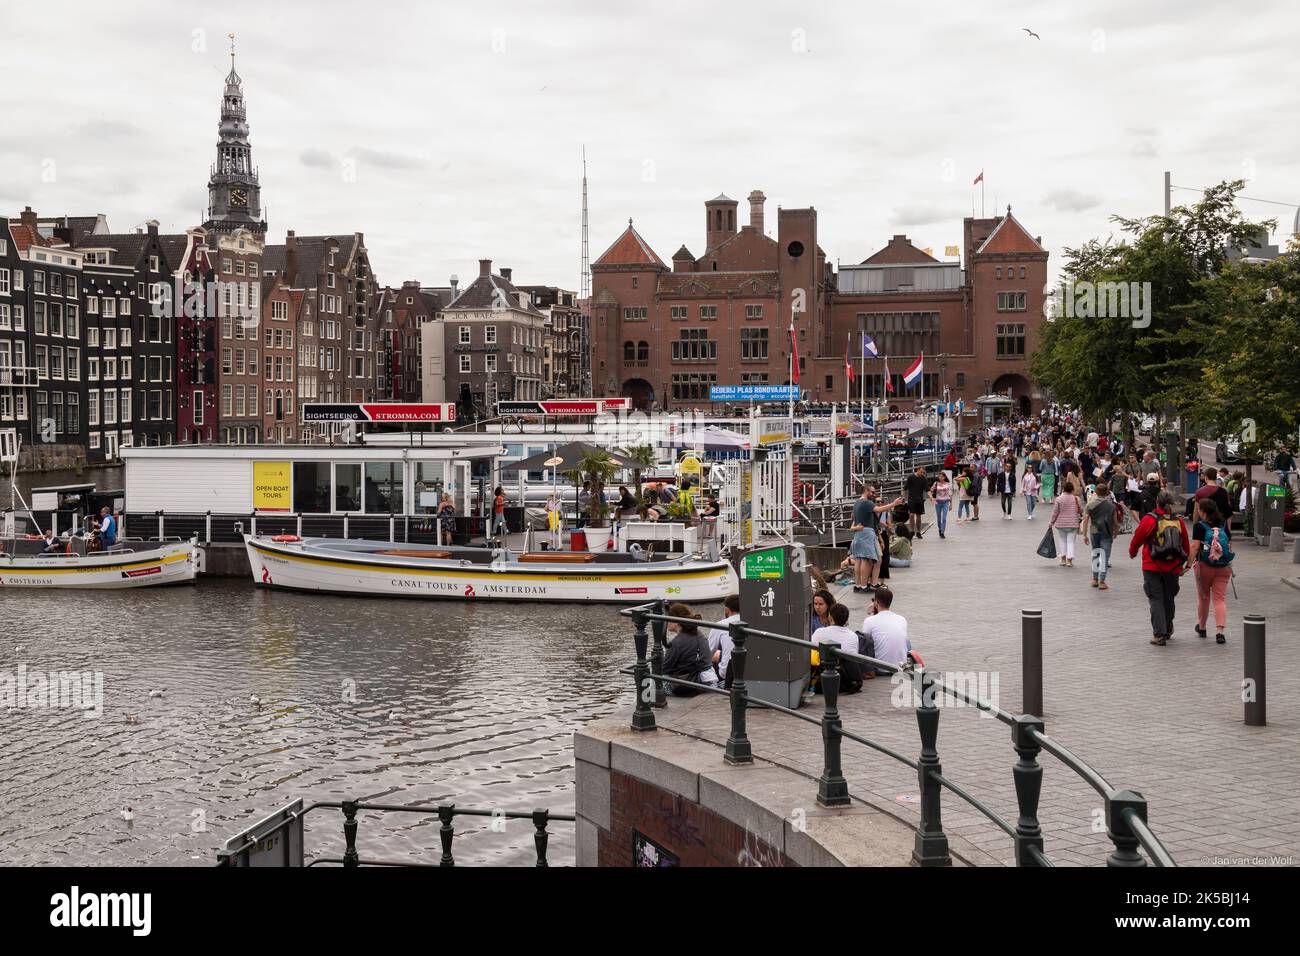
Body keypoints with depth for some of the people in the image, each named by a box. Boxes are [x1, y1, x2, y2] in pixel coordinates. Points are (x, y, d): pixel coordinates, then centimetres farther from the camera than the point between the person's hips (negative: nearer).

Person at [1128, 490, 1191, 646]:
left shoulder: (1149, 520, -9)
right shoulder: (1179, 521, 2)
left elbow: (1137, 539, 1)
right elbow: (1186, 545, 12)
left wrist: (1132, 553, 22)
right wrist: (1187, 562, 28)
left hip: (1152, 567, -3)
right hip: (1173, 568, 3)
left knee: (1156, 599, -1)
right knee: (1168, 598, 18)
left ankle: (1159, 634, -10)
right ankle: (1168, 630, 33)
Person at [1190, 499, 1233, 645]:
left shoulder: (1199, 526, -7)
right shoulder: (1223, 525, 6)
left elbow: (1195, 547, -15)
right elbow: (1230, 543, 10)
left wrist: (1190, 564, -15)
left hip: (1204, 566, -2)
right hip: (1224, 567, 2)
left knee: (1203, 597, 15)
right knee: (1220, 598, 1)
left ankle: (1201, 628, 32)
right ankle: (1219, 632, -14)